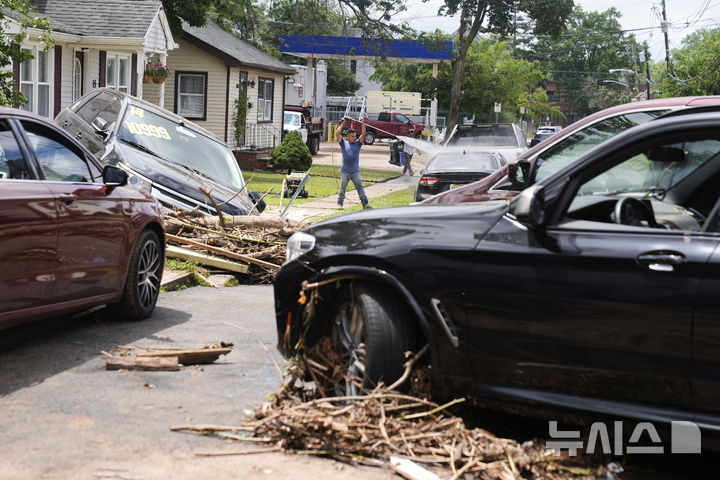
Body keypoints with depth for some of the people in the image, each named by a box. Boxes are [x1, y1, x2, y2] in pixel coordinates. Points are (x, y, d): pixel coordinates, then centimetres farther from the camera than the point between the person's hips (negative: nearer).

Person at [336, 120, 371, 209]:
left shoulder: (358, 143, 9)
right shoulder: (344, 143, 5)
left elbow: (363, 134, -2)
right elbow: (337, 133, -4)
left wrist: (363, 124, -7)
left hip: (355, 171, 1)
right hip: (345, 171, -1)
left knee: (360, 187, -1)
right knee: (342, 187, 5)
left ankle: (365, 203, -1)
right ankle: (340, 203, 14)